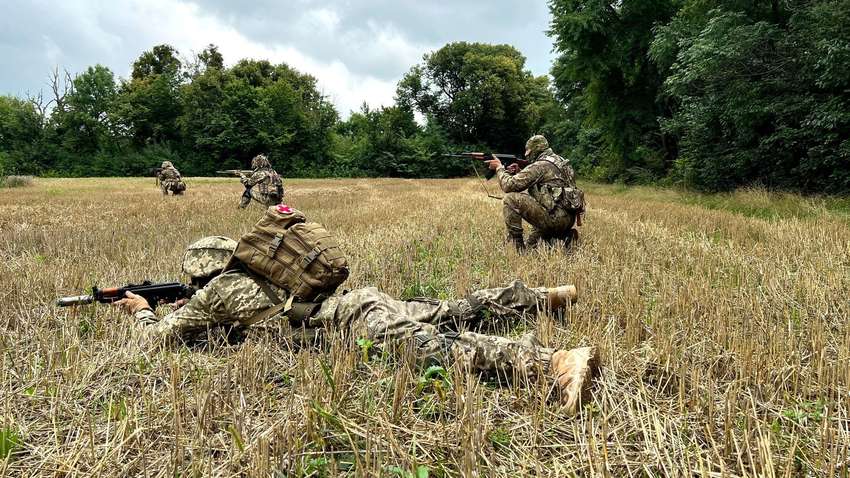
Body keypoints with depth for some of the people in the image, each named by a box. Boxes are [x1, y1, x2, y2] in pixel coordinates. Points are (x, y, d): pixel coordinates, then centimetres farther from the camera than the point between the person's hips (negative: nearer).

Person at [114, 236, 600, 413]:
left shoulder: (217, 291, 3)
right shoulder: (247, 275, 27)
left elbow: (161, 335, 9)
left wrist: (143, 310, 30)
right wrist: (170, 301, 46)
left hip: (354, 318, -9)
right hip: (357, 300, 9)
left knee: (432, 343, -28)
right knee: (457, 313, 16)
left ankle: (557, 362, -45)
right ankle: (546, 296, 21)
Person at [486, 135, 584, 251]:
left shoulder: (540, 166, -9)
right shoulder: (559, 162, 20)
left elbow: (509, 185, -11)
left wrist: (499, 167, 5)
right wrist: (518, 172, 17)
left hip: (555, 218, -10)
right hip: (568, 220, 10)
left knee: (510, 199, -10)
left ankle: (517, 245, -7)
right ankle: (565, 236, 13)